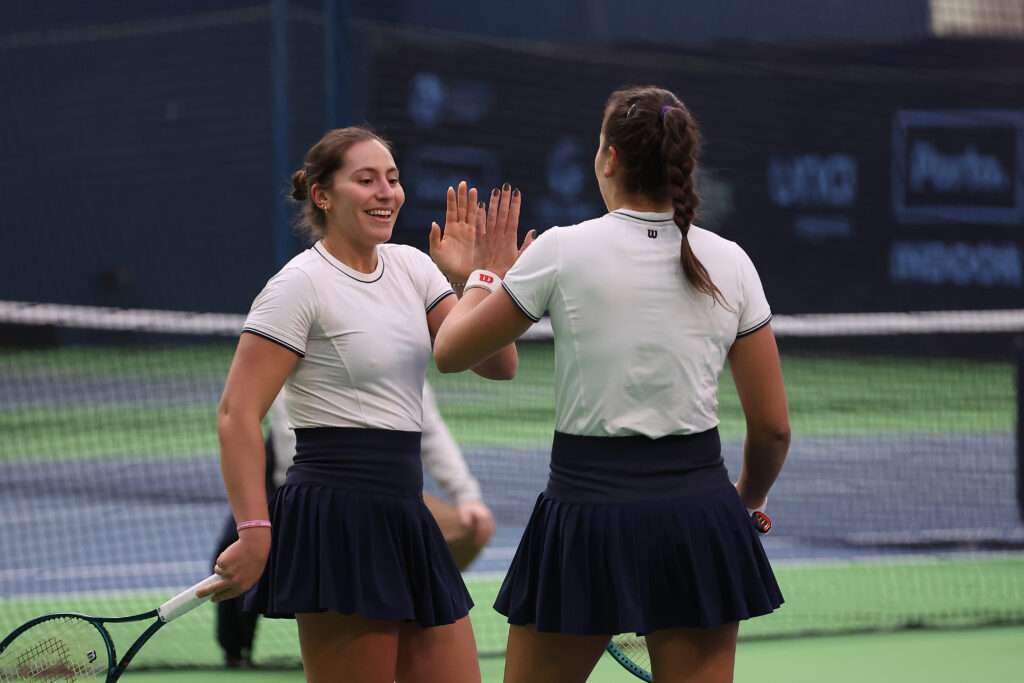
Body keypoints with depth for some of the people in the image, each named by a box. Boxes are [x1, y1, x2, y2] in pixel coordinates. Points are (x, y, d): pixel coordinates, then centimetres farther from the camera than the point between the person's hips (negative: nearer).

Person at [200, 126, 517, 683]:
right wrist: (254, 532, -21)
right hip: (336, 518, -8)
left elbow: (498, 365, 9)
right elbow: (237, 413, -13)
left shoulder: (409, 267, 13)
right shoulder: (301, 284, -8)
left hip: (403, 520, 8)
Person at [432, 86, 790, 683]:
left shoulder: (563, 250, -6)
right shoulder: (730, 263, 1)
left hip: (588, 507, -2)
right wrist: (747, 499, 23)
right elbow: (773, 427, 4)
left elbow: (451, 352, 6)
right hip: (699, 509, 2)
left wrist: (486, 275, 24)